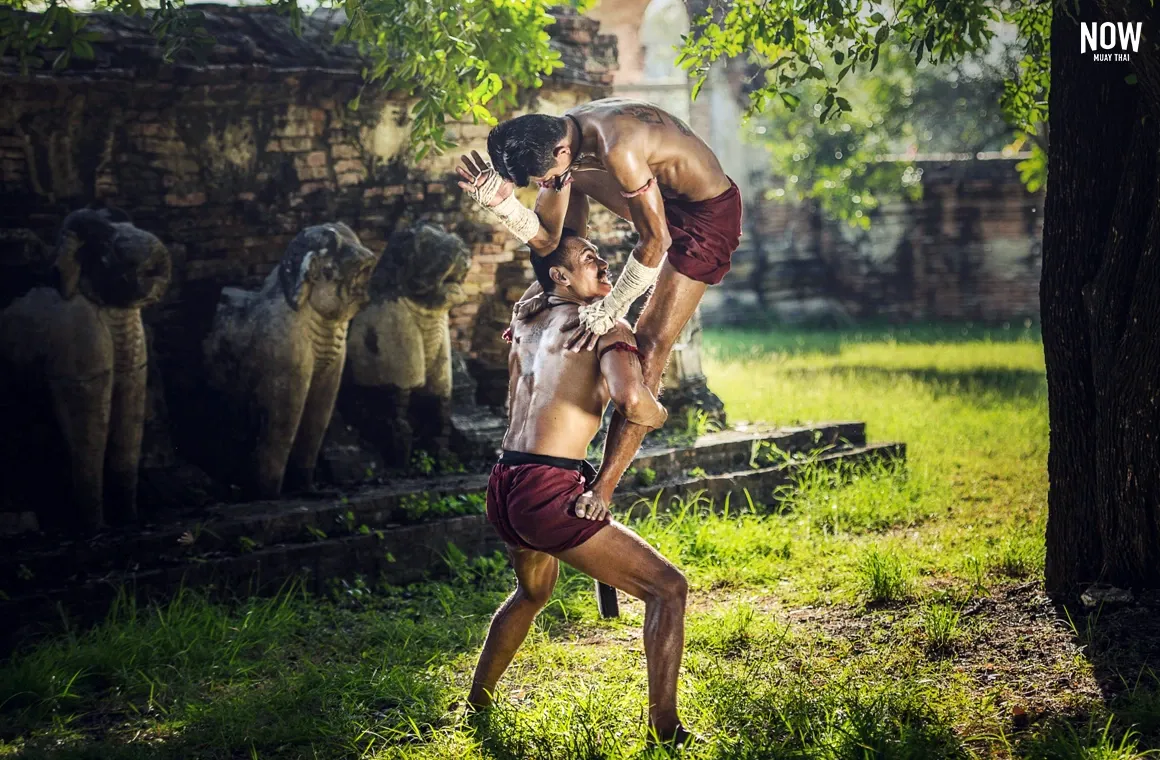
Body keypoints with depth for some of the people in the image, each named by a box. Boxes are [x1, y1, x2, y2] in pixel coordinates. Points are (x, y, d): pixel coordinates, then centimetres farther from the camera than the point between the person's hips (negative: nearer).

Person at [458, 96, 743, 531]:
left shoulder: (618, 149, -36)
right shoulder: (557, 143, -10)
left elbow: (655, 241, -29)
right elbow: (544, 239, -4)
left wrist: (607, 311, -22)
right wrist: (497, 199, -21)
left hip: (708, 214, -9)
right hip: (663, 196, 9)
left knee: (649, 345, -12)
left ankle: (603, 489, -10)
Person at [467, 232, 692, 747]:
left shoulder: (527, 324, 17)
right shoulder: (607, 327, -6)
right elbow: (630, 399, -24)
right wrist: (657, 414, -4)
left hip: (503, 487, 9)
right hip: (548, 492, -9)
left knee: (534, 591, 37)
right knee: (667, 588, 0)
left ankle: (476, 704, 47)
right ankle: (663, 731, -4)